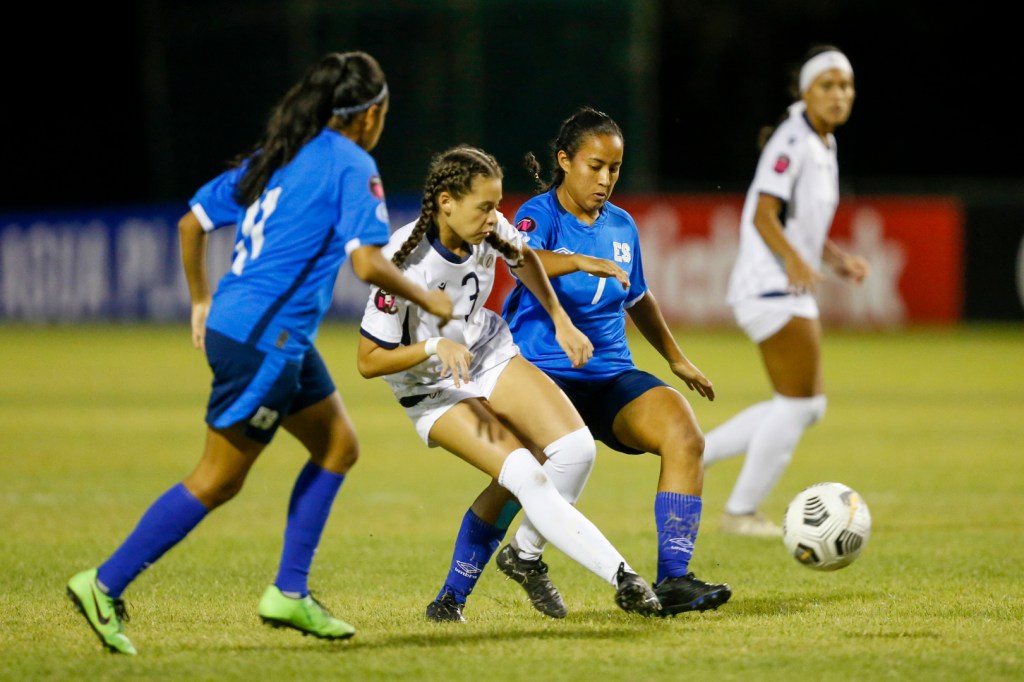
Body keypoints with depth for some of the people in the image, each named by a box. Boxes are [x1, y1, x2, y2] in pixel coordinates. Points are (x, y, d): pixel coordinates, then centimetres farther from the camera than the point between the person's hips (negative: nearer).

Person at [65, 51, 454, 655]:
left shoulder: (277, 157, 14)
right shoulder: (352, 165, -10)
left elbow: (192, 223, 17)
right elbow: (368, 263, -19)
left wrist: (202, 301, 28)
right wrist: (427, 300, -3)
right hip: (263, 339, -9)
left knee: (338, 446, 16)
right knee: (219, 479, -2)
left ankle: (290, 593, 17)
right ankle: (106, 585, 1)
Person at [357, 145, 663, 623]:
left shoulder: (490, 229, -14)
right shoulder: (405, 261, -30)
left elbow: (524, 259, 13)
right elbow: (368, 361, -23)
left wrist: (562, 323, 10)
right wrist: (434, 346, -36)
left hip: (492, 354, 6)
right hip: (435, 388, -6)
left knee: (576, 449, -13)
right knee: (525, 476, -24)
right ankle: (621, 577, -21)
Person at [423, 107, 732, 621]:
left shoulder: (620, 226, 12)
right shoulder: (540, 214, -7)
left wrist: (677, 360, 33)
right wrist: (582, 262, -48)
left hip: (610, 375, 6)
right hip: (542, 371, -6)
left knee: (684, 435, -19)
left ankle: (672, 582, -18)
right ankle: (452, 594, -6)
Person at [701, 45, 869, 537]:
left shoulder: (823, 145, 16)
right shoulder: (792, 140, -13)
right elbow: (764, 216, -20)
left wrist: (840, 260, 12)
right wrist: (794, 260, -34)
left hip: (790, 289, 10)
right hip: (771, 287, -10)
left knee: (808, 405, 13)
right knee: (800, 402, -6)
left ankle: (693, 454, 15)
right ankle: (741, 511, 4)